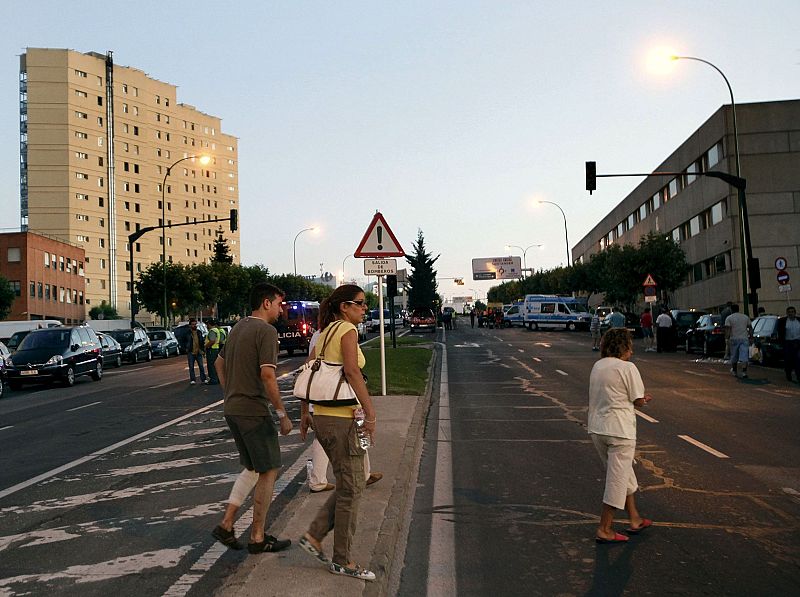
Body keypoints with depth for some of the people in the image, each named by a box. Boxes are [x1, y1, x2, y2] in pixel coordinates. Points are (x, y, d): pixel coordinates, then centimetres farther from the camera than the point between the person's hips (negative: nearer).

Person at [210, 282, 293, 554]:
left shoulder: (238, 328, 14)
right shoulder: (266, 331, -14)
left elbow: (219, 363, 24)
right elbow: (267, 375, -22)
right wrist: (282, 414, -16)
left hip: (232, 409, 9)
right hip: (253, 411, -9)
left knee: (252, 468, 19)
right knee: (269, 471, 3)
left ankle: (226, 525, 15)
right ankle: (258, 538, 9)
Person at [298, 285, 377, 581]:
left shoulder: (325, 332, 16)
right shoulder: (347, 329, -10)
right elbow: (352, 371, -22)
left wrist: (305, 414, 21)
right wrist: (370, 412, -23)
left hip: (323, 417, 9)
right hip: (340, 418, -9)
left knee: (353, 482, 18)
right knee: (351, 488, 2)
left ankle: (314, 535, 17)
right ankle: (342, 561, 12)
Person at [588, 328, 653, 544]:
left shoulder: (597, 366, 9)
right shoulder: (627, 367, -12)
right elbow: (639, 401, -10)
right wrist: (644, 399, 13)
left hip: (597, 429, 7)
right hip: (619, 430, -7)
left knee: (623, 473, 21)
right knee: (618, 479, 2)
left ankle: (635, 520, 32)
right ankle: (604, 530, 6)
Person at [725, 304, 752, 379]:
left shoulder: (729, 318, 0)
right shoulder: (746, 317, 12)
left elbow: (727, 329, -10)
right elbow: (750, 328, 12)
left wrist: (727, 339, -10)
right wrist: (750, 336, 17)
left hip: (734, 339, -1)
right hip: (744, 339, 2)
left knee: (734, 357, 12)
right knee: (744, 357, -5)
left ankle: (734, 371, 25)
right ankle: (744, 372, -19)